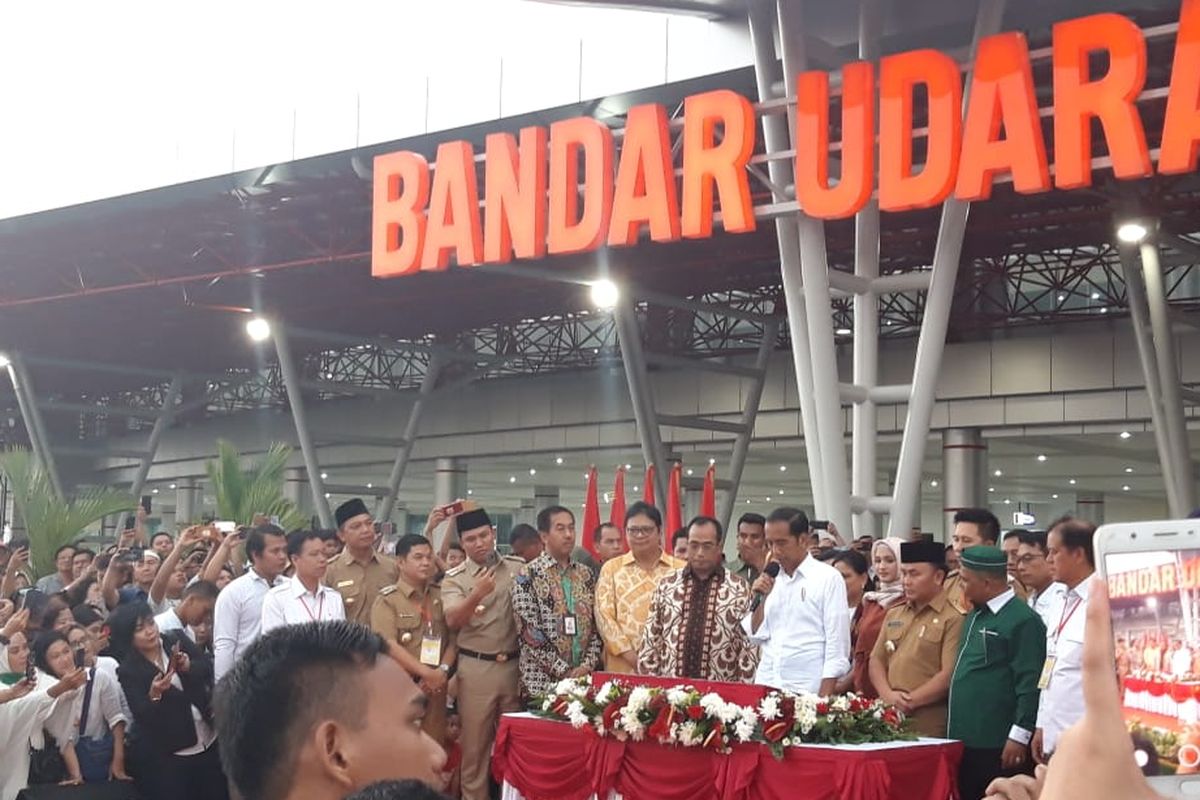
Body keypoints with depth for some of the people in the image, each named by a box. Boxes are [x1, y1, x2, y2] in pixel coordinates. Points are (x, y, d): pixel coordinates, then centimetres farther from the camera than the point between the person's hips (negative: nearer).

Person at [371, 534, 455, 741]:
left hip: (435, 688, 5)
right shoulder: (387, 600, -5)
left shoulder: (440, 596, 12)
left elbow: (453, 638, 9)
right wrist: (427, 673, -17)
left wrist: (443, 670, -9)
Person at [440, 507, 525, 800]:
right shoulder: (454, 578, -3)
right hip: (476, 668, -2)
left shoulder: (518, 567, 4)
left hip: (515, 665, 2)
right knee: (475, 742, 4)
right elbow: (452, 621, -18)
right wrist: (477, 594, -36)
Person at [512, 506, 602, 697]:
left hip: (584, 678, 4)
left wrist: (588, 665, -6)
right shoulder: (528, 576, -4)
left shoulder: (585, 574, 11)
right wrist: (564, 671, -14)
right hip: (542, 682, -4)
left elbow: (595, 625, 10)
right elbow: (528, 632, -11)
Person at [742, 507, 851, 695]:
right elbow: (756, 636, 14)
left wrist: (824, 699, -12)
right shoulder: (771, 579, 11)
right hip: (766, 686, 4)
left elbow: (837, 646, -5)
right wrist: (761, 598, 0)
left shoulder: (829, 578, -3)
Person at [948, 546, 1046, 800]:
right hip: (965, 741, 9)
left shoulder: (1023, 620, -13)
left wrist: (1019, 736, -20)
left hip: (998, 747, -9)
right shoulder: (975, 615, 16)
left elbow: (1030, 684, -17)